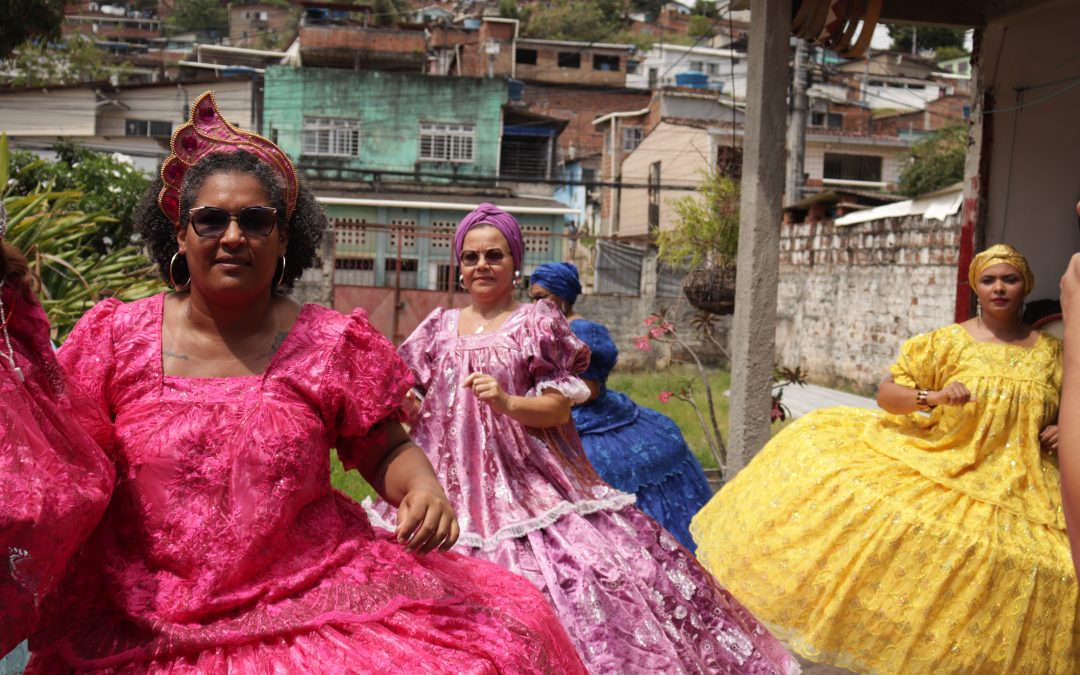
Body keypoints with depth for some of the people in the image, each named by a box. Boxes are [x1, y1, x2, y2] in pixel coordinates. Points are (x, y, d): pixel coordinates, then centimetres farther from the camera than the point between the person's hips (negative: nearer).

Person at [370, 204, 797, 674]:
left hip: (524, 483, -3)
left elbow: (559, 407, -5)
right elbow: (409, 401, 17)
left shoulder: (537, 323, 2)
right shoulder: (440, 327, 13)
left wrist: (506, 402, -21)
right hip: (449, 484, 3)